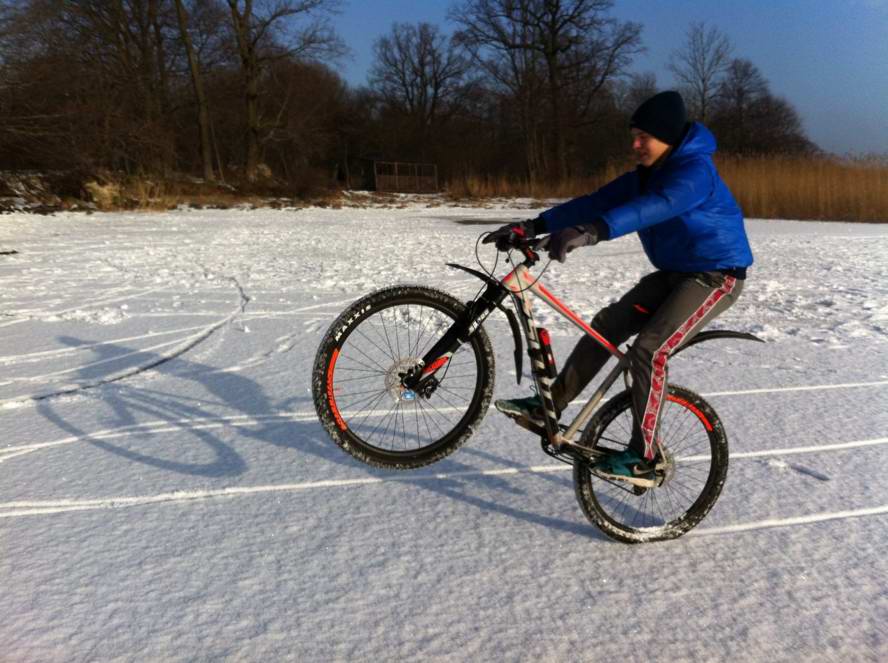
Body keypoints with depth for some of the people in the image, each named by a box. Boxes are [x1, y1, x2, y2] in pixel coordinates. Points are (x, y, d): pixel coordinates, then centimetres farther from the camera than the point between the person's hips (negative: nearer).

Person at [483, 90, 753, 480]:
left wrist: (589, 233, -57)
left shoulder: (695, 170, -22)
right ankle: (550, 405, 6)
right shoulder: (645, 175, 5)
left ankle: (643, 456, -10)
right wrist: (532, 226, -14)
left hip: (716, 276, -8)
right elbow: (595, 202, -3)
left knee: (648, 349, -22)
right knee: (606, 324, -1)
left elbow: (654, 208, -41)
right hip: (673, 272, 8)